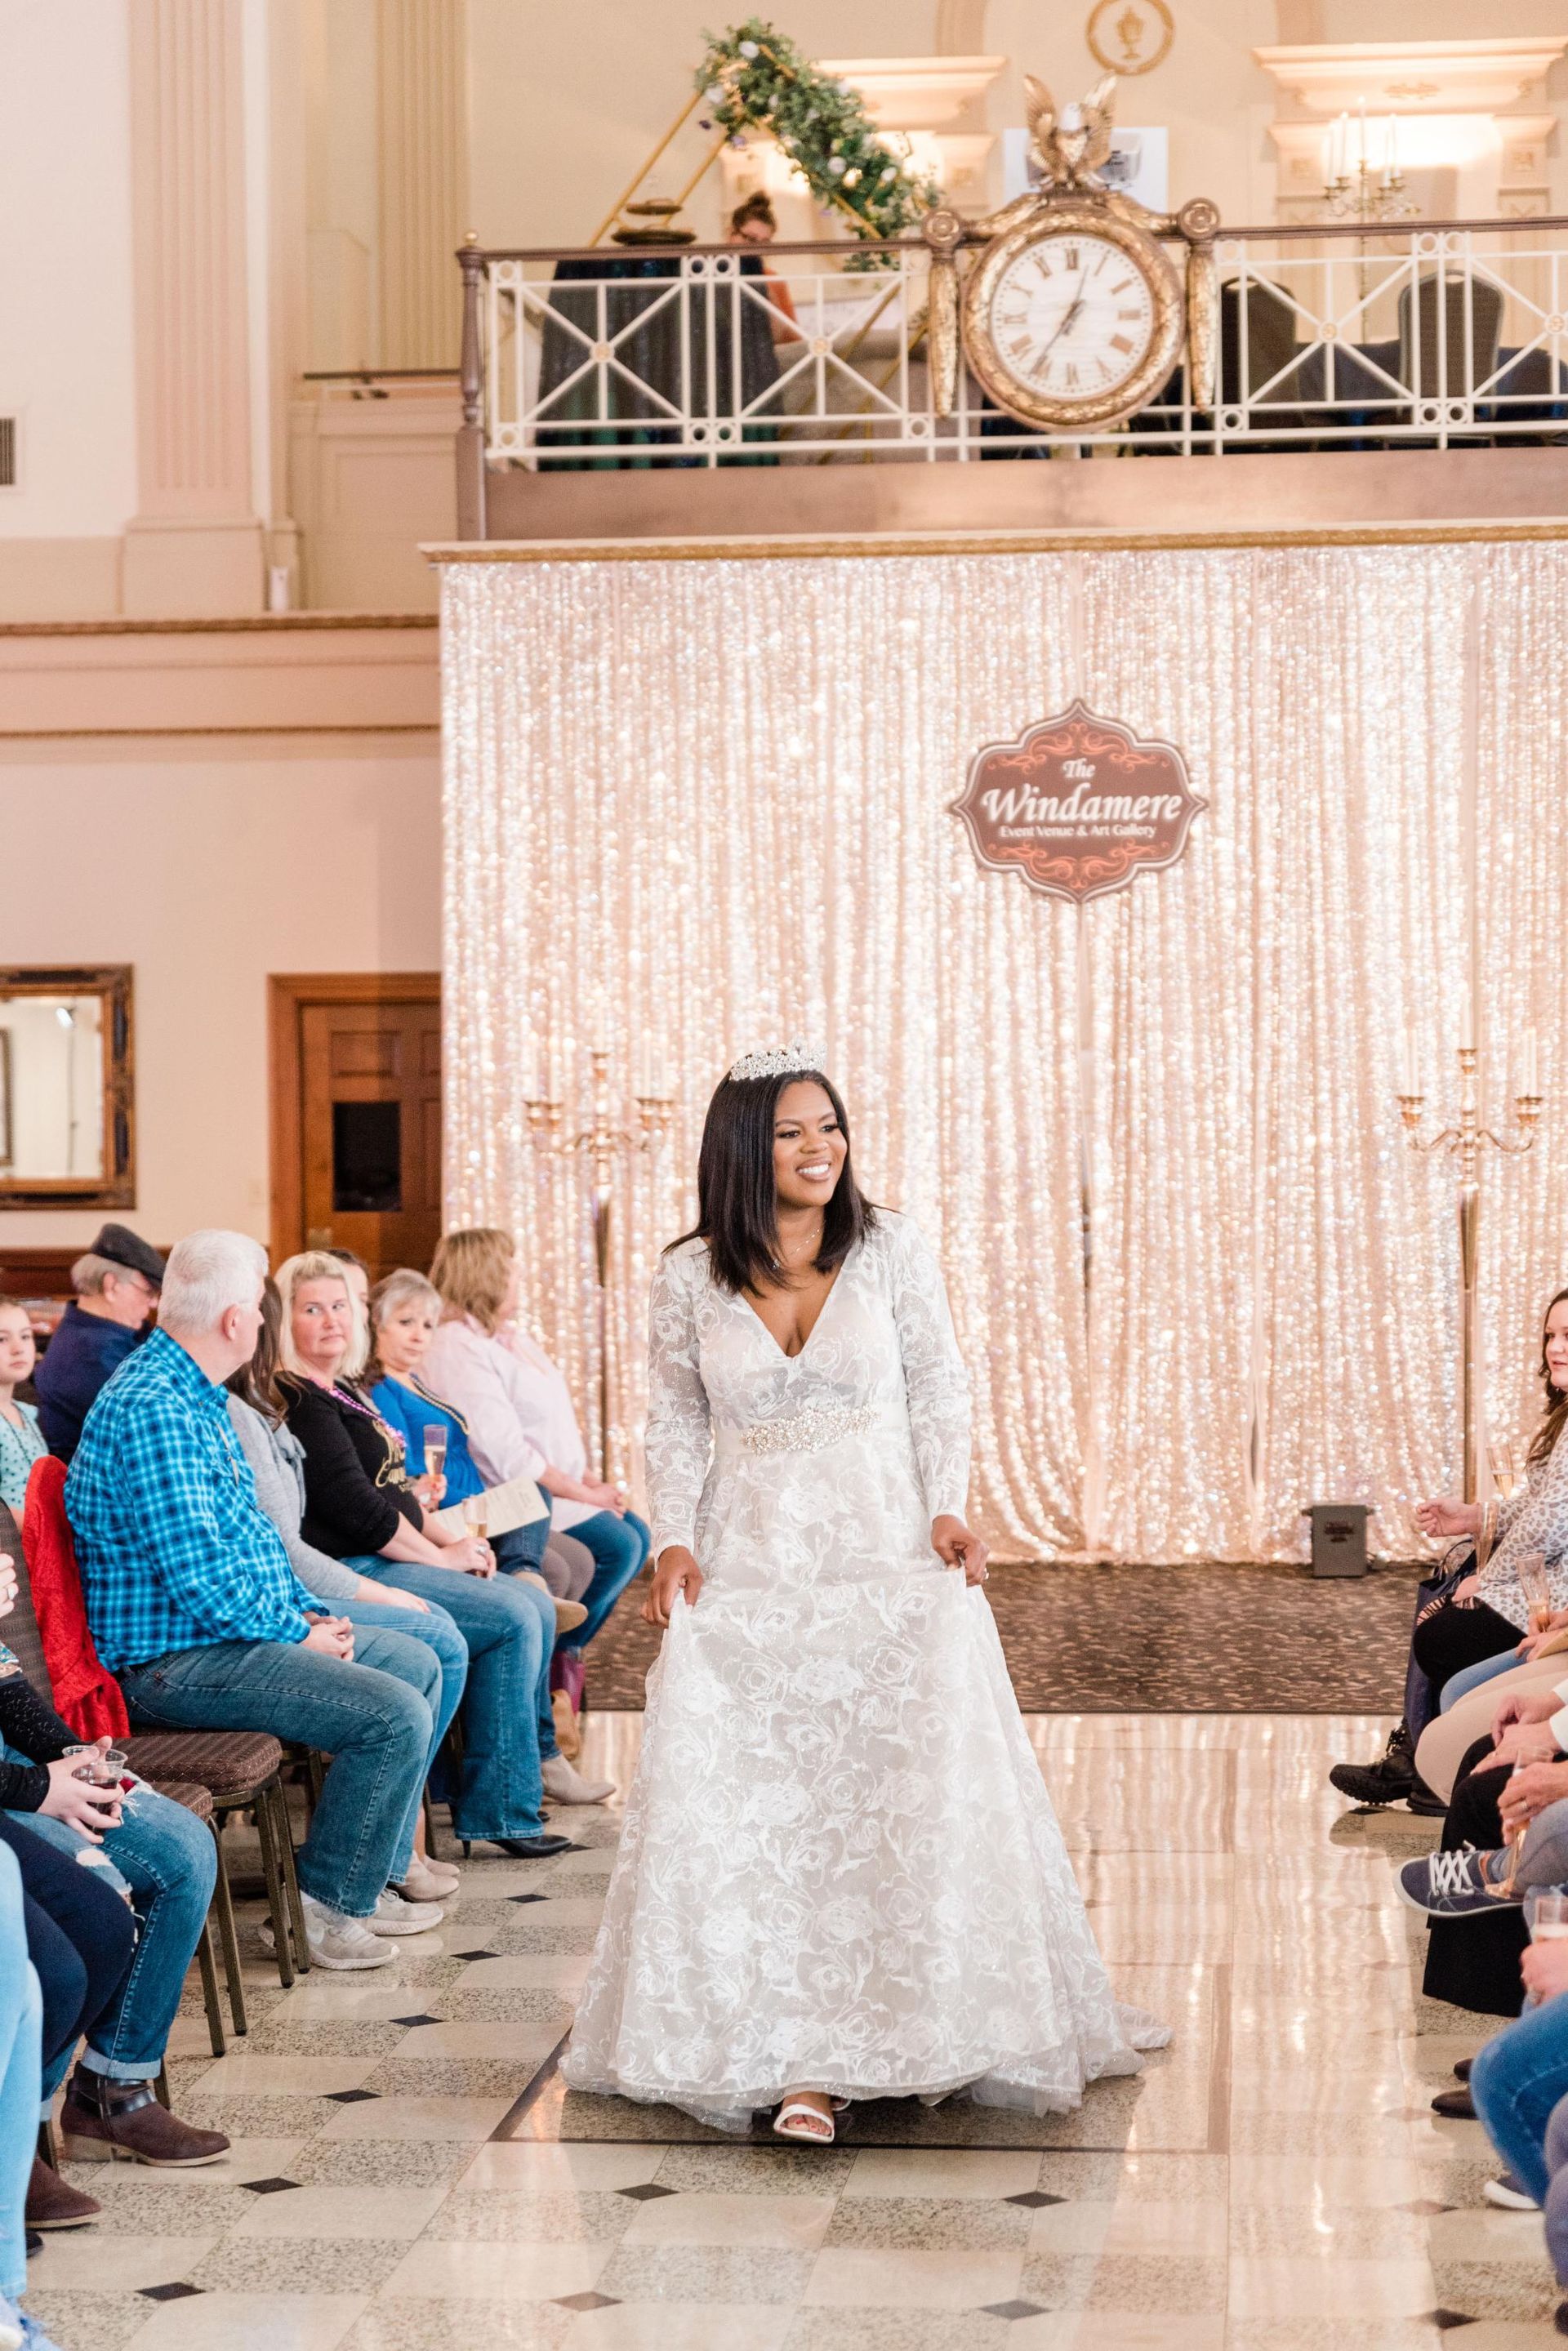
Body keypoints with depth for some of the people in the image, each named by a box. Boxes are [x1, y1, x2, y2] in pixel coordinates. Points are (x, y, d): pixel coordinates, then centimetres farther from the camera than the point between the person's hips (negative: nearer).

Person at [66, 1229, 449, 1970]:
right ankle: (330, 1904, -5)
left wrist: (306, 1611, 8)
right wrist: (295, 1636, -14)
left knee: (417, 1663, 18)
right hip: (172, 1659, -11)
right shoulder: (151, 1409, -22)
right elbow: (197, 1572, -26)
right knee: (396, 1716, -21)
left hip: (231, 1629, 11)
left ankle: (369, 1872, 21)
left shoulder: (196, 1395, 13)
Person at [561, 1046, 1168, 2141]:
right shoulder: (689, 1278, 4)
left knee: (914, 1792, -9)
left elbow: (940, 1393, 5)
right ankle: (794, 2056, -6)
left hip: (886, 1556, 0)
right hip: (747, 1568, 0)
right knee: (750, 1807, -8)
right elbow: (676, 1423, 12)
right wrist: (674, 1539, 0)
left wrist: (946, 1513, -7)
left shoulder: (892, 1249, 3)